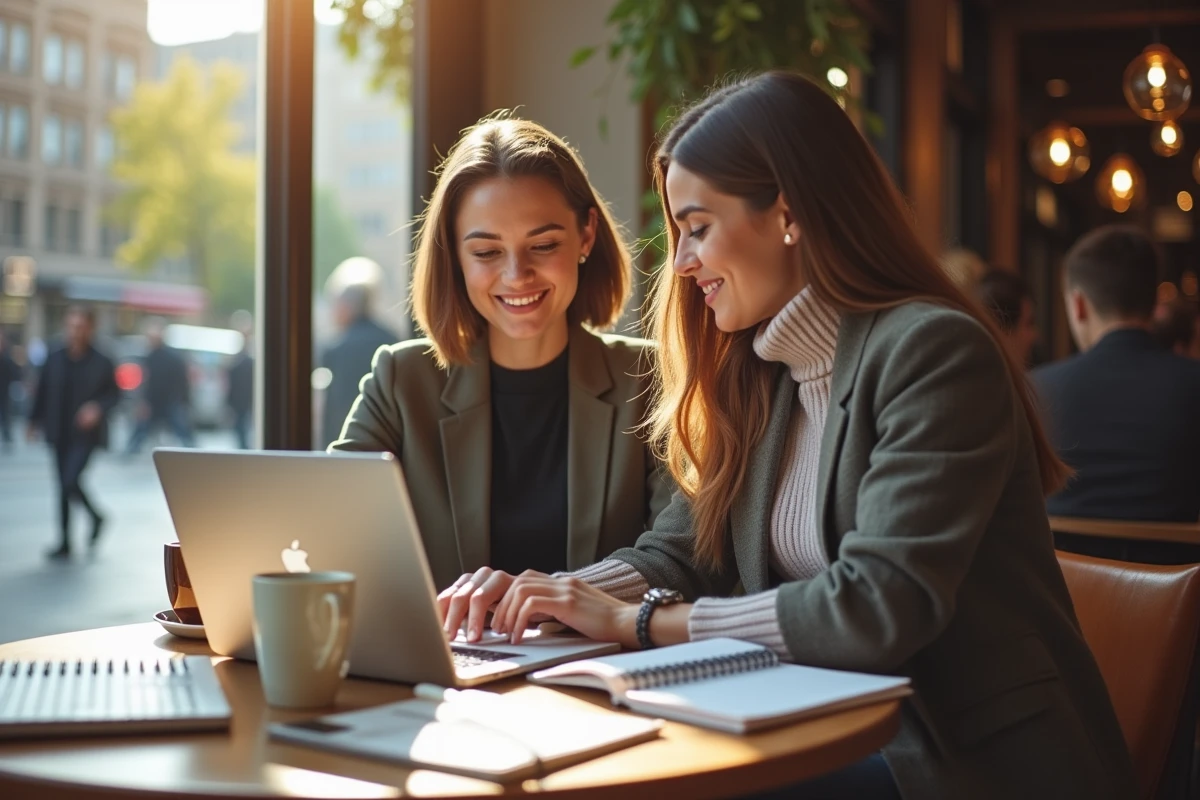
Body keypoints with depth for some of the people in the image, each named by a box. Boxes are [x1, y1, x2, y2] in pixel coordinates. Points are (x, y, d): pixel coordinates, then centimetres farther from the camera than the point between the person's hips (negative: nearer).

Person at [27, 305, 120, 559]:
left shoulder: (102, 362, -5)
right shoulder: (55, 359, 4)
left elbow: (114, 393, 0)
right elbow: (42, 392, 9)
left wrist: (98, 408, -17)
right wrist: (35, 421, 8)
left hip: (85, 433, -4)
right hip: (60, 433, 4)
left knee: (71, 480, -18)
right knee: (63, 485, 8)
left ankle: (95, 517, 11)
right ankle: (65, 542, 16)